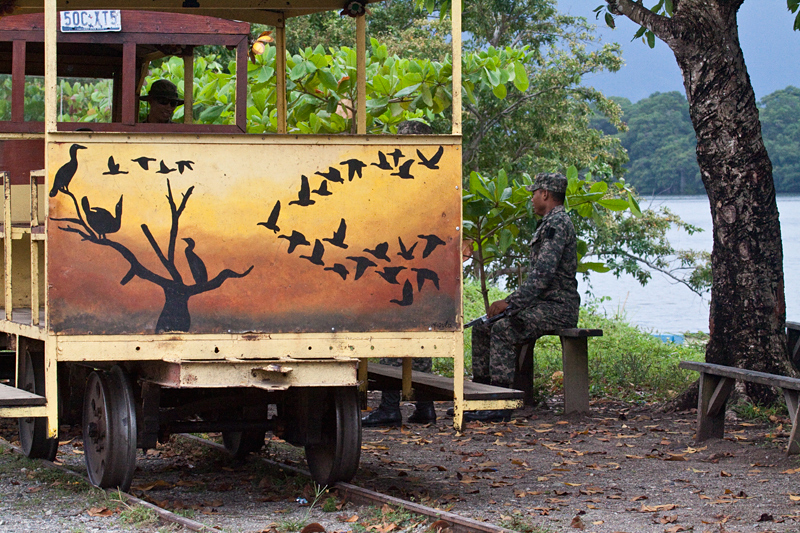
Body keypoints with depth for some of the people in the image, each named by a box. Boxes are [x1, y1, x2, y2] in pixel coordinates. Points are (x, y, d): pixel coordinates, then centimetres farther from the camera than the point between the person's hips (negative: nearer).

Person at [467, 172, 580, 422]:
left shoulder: (557, 224, -14)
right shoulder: (551, 223, 20)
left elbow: (543, 274, -24)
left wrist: (511, 302, -22)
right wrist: (512, 302, 13)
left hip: (558, 308, -11)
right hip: (544, 304, 11)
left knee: (502, 329, -29)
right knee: (482, 327, 4)